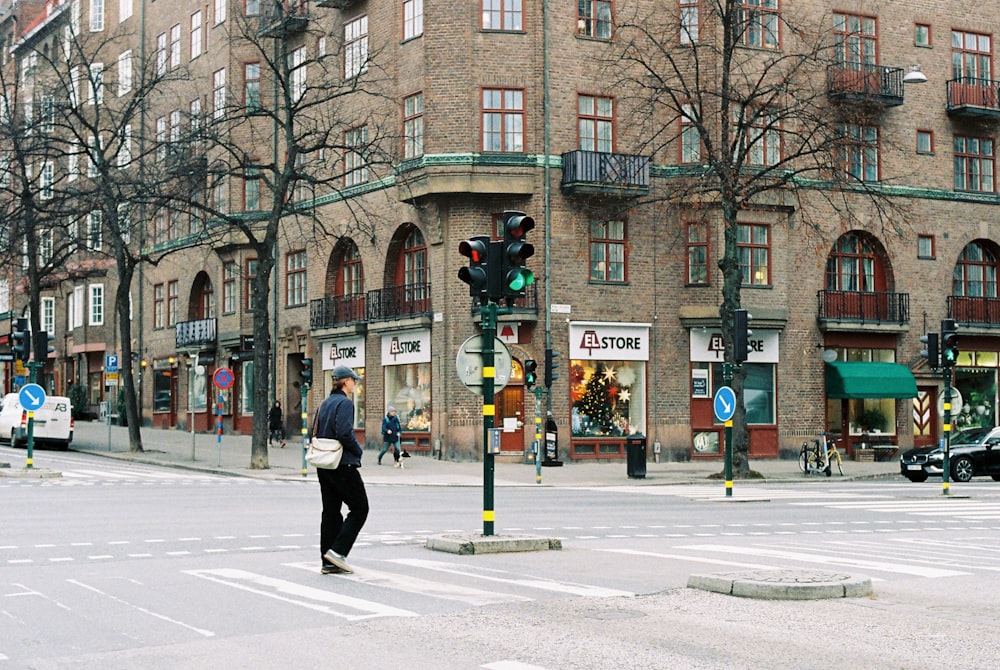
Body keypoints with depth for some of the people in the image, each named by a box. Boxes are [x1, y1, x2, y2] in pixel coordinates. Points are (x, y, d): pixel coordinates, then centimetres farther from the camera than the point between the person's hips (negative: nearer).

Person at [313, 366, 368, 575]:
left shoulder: (325, 403, 14)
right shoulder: (345, 403, -13)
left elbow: (314, 431, 14)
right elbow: (345, 433, -23)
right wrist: (359, 451, -8)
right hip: (343, 465, -9)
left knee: (330, 512, 10)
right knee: (359, 508, 1)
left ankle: (329, 562, 11)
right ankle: (338, 551, -9)